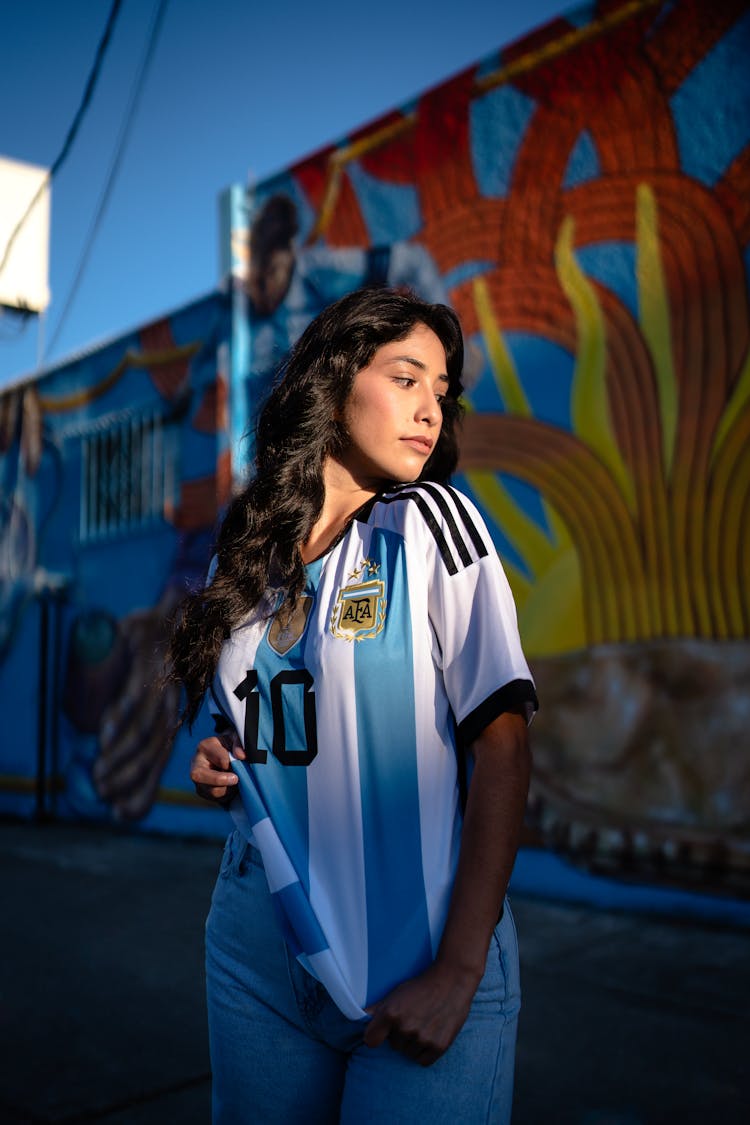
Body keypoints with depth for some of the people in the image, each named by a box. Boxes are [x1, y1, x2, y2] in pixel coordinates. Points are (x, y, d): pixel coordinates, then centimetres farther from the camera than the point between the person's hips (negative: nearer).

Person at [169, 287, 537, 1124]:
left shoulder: (431, 524, -7)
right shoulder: (241, 553, 6)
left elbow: (501, 747, -12)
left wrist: (459, 972, -16)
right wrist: (217, 766, -4)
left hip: (418, 962, -3)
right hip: (258, 956, 4)